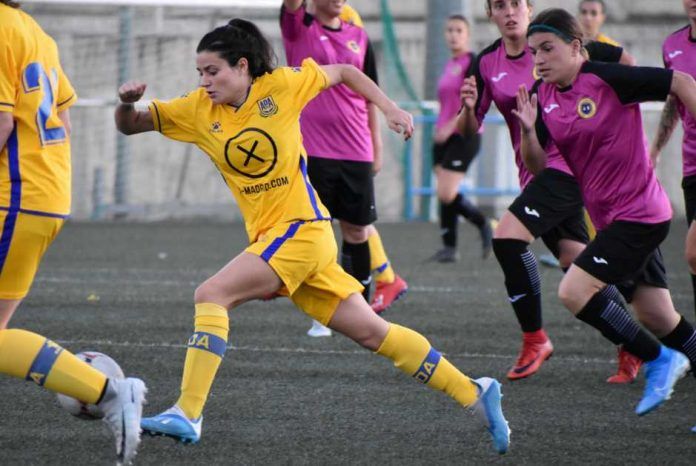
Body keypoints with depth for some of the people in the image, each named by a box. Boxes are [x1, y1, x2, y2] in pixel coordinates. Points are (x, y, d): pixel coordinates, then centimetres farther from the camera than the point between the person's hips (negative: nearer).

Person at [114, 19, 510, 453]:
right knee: (372, 332, 9)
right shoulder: (198, 110, 5)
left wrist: (390, 108, 2)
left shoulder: (281, 86, -6)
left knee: (211, 295, -21)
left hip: (300, 229, -6)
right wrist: (127, 103, -16)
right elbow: (130, 125, 5)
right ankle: (473, 392, 17)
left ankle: (188, 414, -23)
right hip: (268, 236, 6)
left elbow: (343, 72, 9)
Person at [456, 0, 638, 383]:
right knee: (575, 262, 3)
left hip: (566, 161, -6)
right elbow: (468, 130, 7)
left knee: (507, 239, -20)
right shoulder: (486, 64, 7)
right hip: (533, 172, 6)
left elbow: (627, 63, 1)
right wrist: (468, 108, -14)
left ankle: (535, 339, -9)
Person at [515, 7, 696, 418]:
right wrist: (528, 130, -14)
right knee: (658, 320, 10)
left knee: (574, 291, -18)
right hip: (609, 216, 8)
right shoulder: (543, 95, 4)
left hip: (638, 212, -8)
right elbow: (537, 164, 5)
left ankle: (658, 360, -4)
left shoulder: (607, 78, -17)